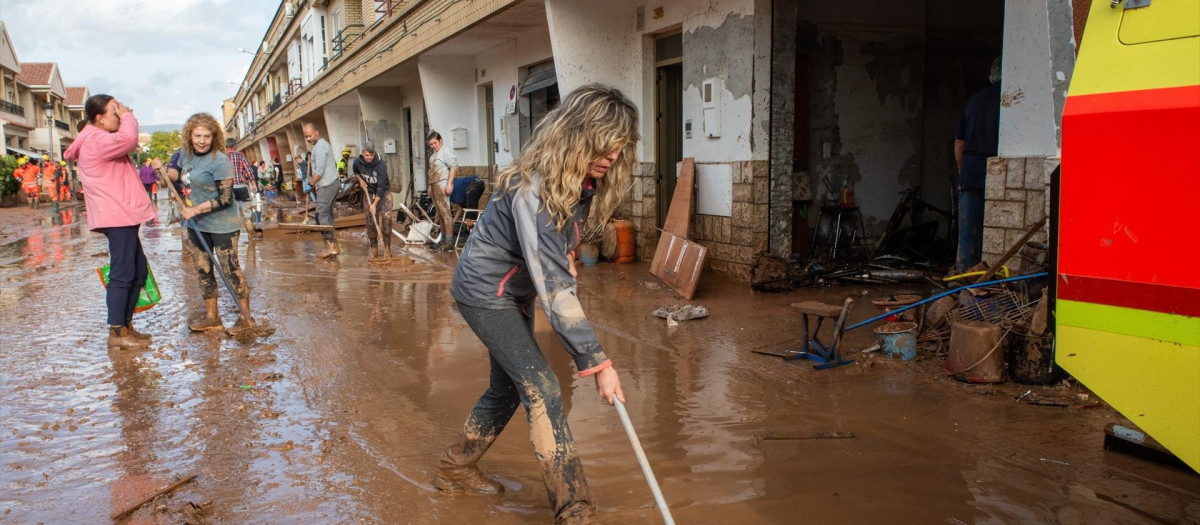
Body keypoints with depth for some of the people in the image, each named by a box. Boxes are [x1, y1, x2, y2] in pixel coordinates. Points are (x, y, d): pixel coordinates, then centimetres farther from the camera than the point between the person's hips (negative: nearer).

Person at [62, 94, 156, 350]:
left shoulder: (99, 139, 22)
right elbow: (127, 139, -29)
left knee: (139, 272, 13)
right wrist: (127, 115, -15)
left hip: (122, 216, 11)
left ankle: (126, 325, 20)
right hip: (117, 217, -11)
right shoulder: (96, 141, -13)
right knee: (122, 273, -10)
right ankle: (117, 333, -6)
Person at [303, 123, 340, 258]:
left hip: (326, 185, -10)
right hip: (332, 183, 10)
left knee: (321, 215, -13)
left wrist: (311, 183, -6)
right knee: (327, 215, 10)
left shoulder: (319, 147, -13)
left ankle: (331, 245, -18)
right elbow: (334, 164, 29)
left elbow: (319, 171, -18)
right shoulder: (325, 143, 20)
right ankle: (331, 244, 11)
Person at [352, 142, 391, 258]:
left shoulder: (381, 165, -26)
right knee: (370, 221, 0)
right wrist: (360, 180, -3)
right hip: (369, 192, 4)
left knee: (386, 216, -20)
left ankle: (387, 248, -13)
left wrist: (375, 204, -30)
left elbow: (381, 186, -28)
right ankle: (374, 248, 12)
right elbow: (355, 171, 16)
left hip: (384, 192, -4)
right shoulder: (358, 162, -11)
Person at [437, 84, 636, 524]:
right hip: (485, 291, -9)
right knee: (542, 391, -13)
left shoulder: (580, 179, -7)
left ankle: (455, 470, 34)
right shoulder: (532, 189, -34)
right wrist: (596, 362, -35)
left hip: (516, 290, 9)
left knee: (509, 386, 15)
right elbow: (552, 285, -37)